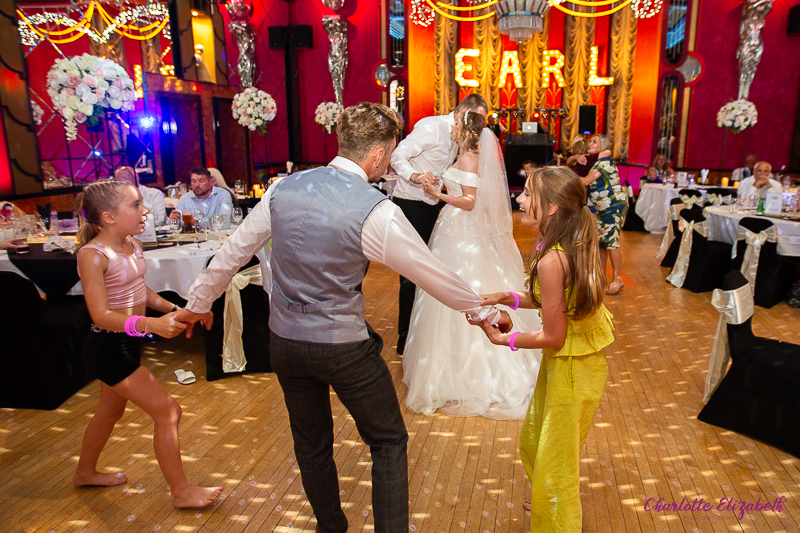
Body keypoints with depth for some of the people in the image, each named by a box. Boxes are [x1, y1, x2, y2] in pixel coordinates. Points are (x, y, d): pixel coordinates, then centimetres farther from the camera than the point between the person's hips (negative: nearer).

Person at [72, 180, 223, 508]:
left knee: (111, 410, 27)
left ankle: (85, 472, 52)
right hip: (108, 348, -9)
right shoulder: (92, 255, -24)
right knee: (168, 411, -6)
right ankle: (181, 492, 10)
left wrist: (176, 310, 5)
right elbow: (102, 316, -29)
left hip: (127, 343, 9)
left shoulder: (132, 245, 1)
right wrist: (151, 324, -44)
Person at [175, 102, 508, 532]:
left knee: (311, 446, 24)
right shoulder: (375, 211, -19)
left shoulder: (283, 190, -4)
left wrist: (198, 303, 20)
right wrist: (487, 313, 5)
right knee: (388, 442, 16)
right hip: (343, 345, -5)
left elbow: (233, 252, 4)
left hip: (284, 340, 6)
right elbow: (433, 274, -11)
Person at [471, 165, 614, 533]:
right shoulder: (573, 244, -3)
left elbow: (553, 337, -24)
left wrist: (502, 339, -12)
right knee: (534, 440, 29)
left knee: (556, 460, 12)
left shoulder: (551, 261, -31)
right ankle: (549, 501, 55)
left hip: (571, 368, -10)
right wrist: (504, 297, 0)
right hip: (571, 360, 10)